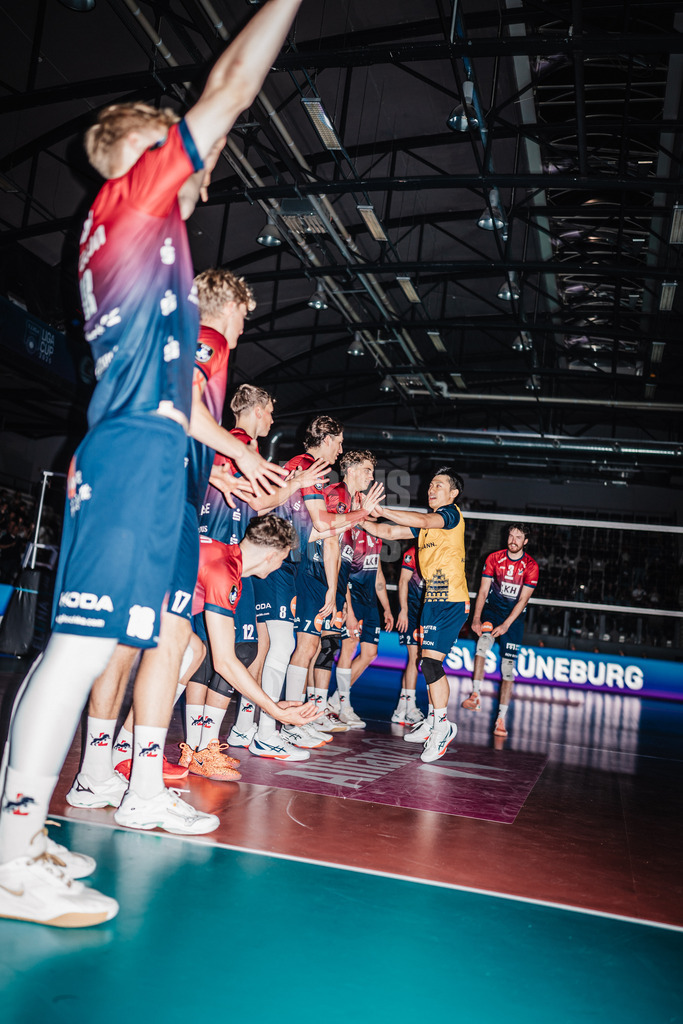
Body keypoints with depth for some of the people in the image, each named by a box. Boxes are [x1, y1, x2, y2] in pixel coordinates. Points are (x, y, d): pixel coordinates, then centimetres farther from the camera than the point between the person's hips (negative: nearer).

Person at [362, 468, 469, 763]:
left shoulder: (451, 513, -7)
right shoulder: (427, 522, 17)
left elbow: (422, 521, -26)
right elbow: (389, 531, 17)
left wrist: (378, 509, -25)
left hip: (451, 601, -9)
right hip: (432, 599, 9)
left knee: (431, 662, -14)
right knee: (430, 663, 12)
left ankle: (442, 725, -4)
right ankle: (432, 722, 23)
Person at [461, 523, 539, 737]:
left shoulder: (531, 566, -10)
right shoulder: (494, 558, -5)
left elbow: (523, 600, -13)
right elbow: (483, 590, -6)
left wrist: (505, 625, -21)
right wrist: (476, 618, -17)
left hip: (515, 615, -1)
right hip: (492, 609, 1)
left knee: (508, 666, -5)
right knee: (483, 641, -30)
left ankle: (501, 718, 1)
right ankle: (476, 695, -27)